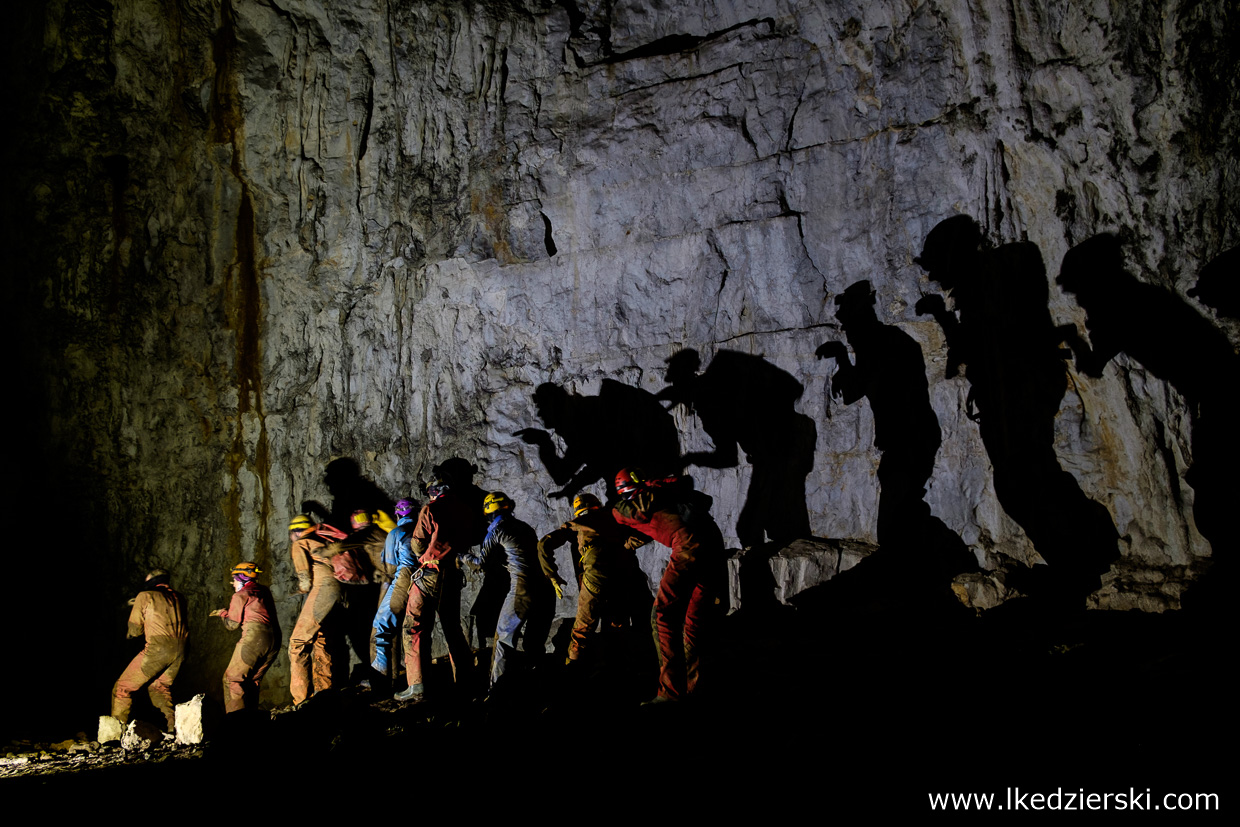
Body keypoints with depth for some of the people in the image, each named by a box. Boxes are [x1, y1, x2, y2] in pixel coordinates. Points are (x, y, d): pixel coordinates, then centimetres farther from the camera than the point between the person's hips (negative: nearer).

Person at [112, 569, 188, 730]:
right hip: (179, 651, 6)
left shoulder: (145, 596, 4)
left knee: (123, 687, 10)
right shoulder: (178, 598, 18)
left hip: (157, 649, -6)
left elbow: (134, 630, 6)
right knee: (158, 686, 25)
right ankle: (173, 722, 9)